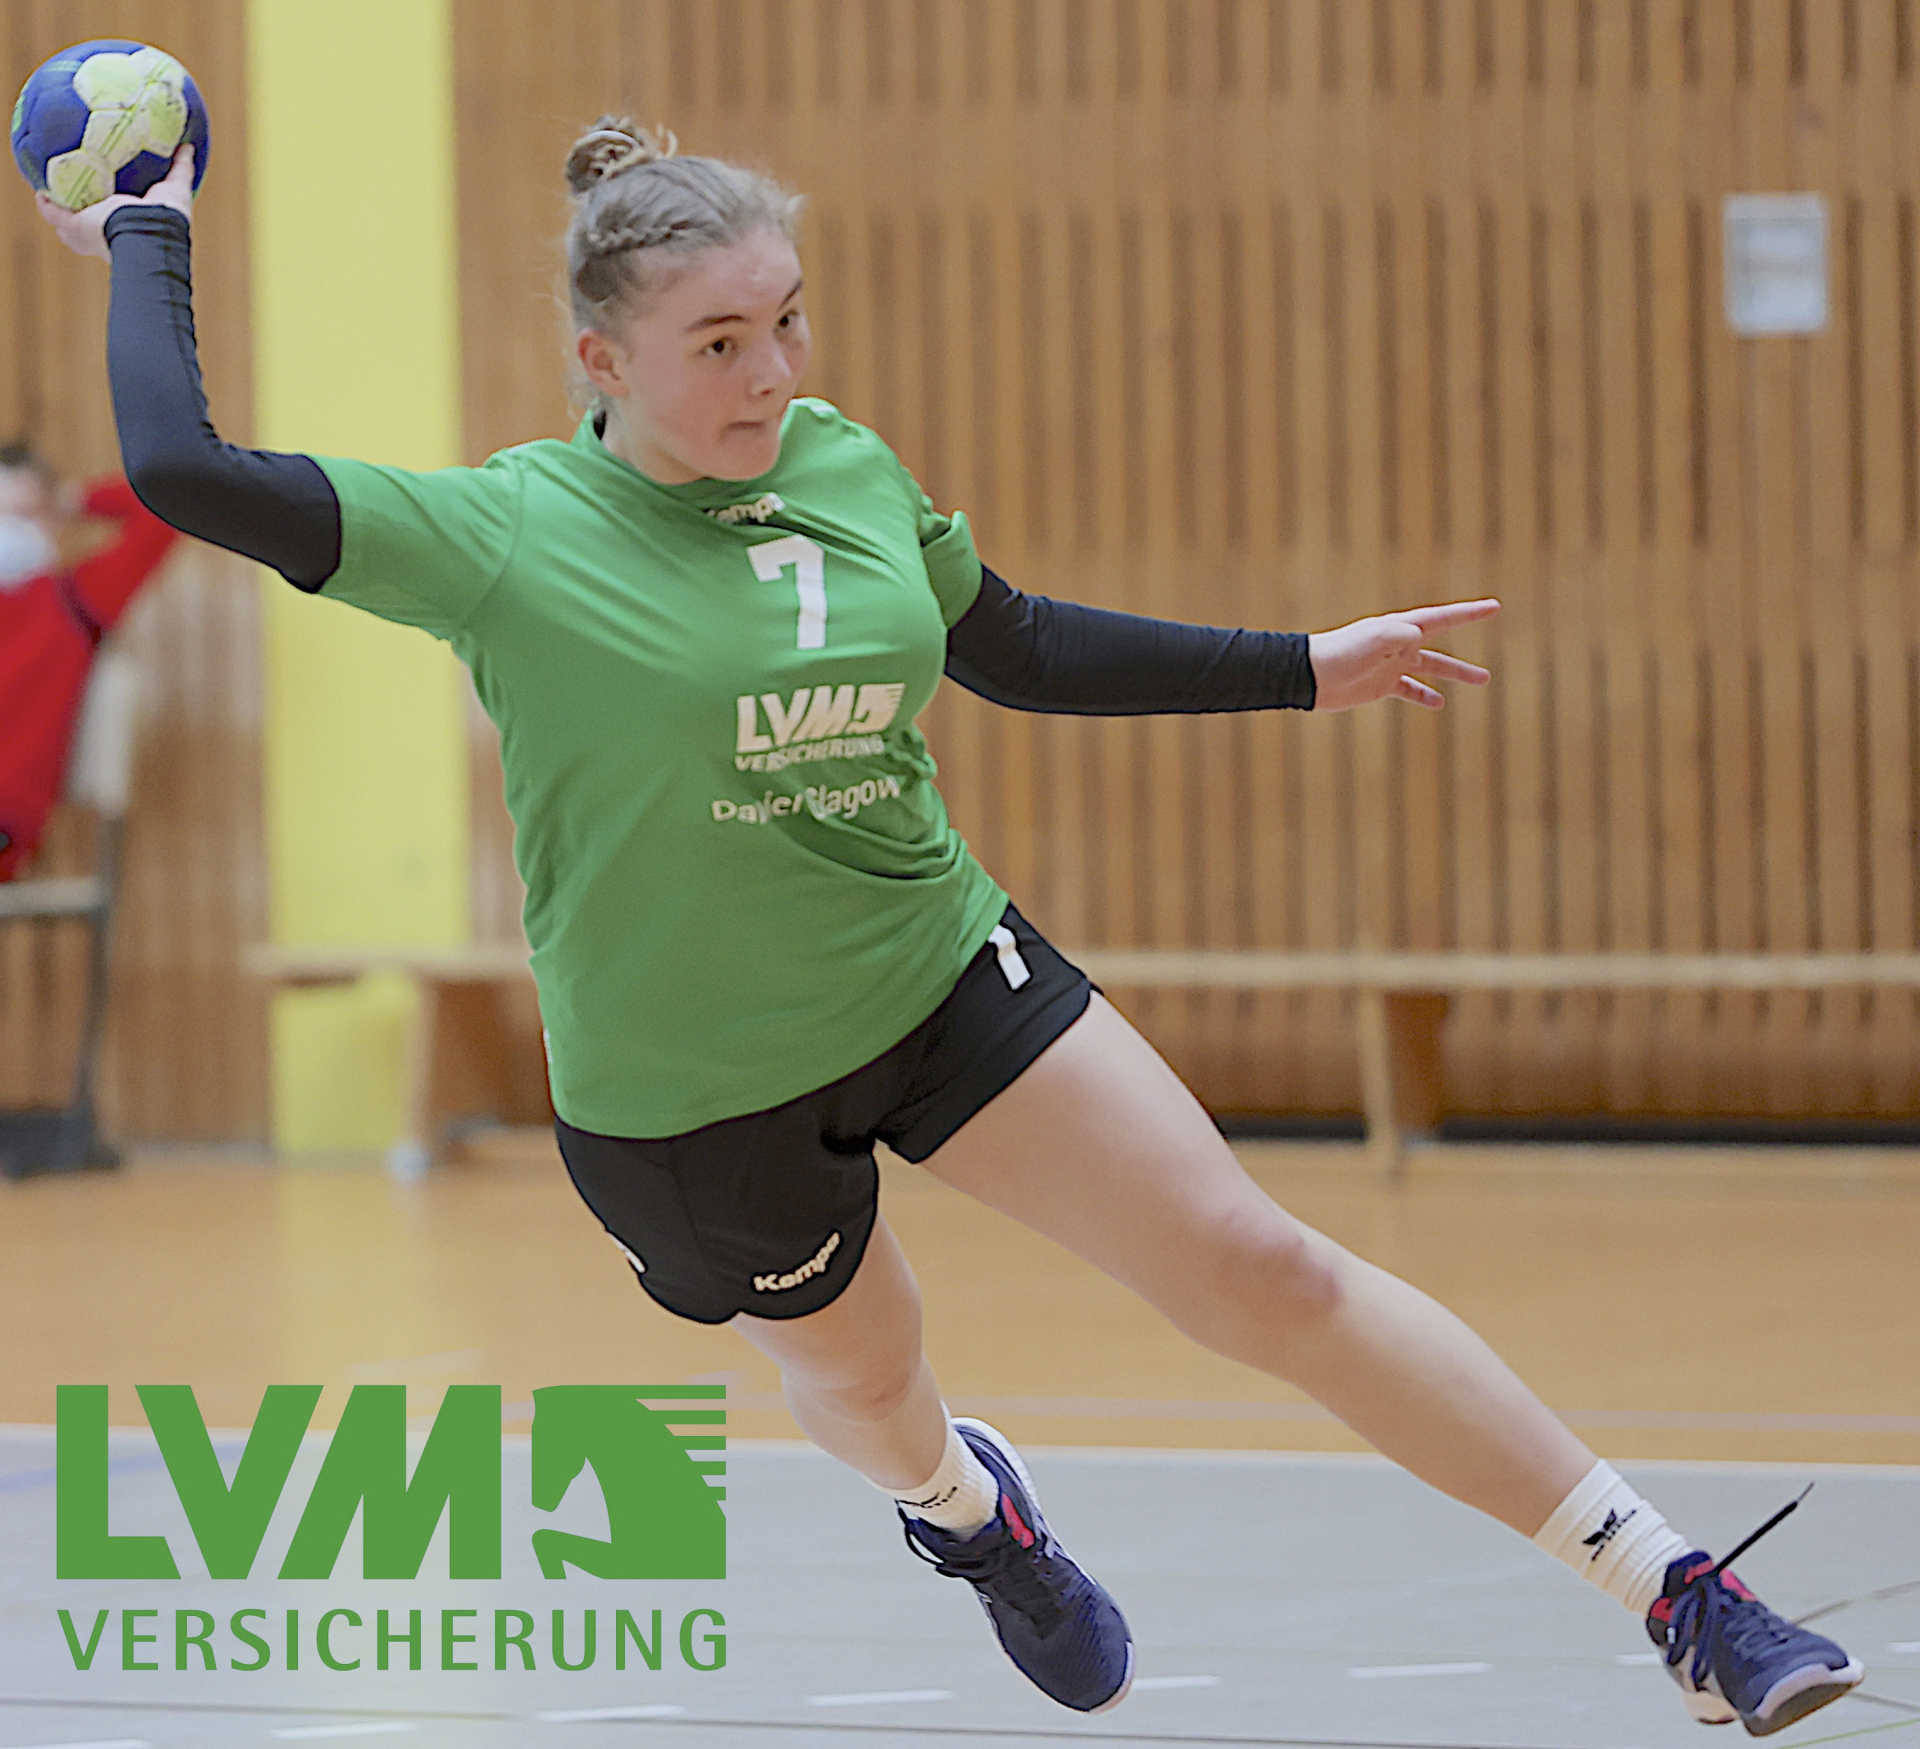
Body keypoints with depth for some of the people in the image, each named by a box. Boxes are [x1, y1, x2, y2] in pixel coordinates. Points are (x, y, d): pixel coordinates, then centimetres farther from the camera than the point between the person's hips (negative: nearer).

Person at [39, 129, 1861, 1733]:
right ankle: (962, 1504, 62)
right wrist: (149, 244, -11)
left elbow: (1017, 648, 13)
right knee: (856, 1369, 21)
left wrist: (1303, 670, 14)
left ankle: (1674, 1590, -2)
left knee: (1264, 1272, -5)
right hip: (682, 1083, -3)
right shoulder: (503, 534, -19)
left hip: (936, 966, 3)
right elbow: (183, 471, -23)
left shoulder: (848, 470, -4)